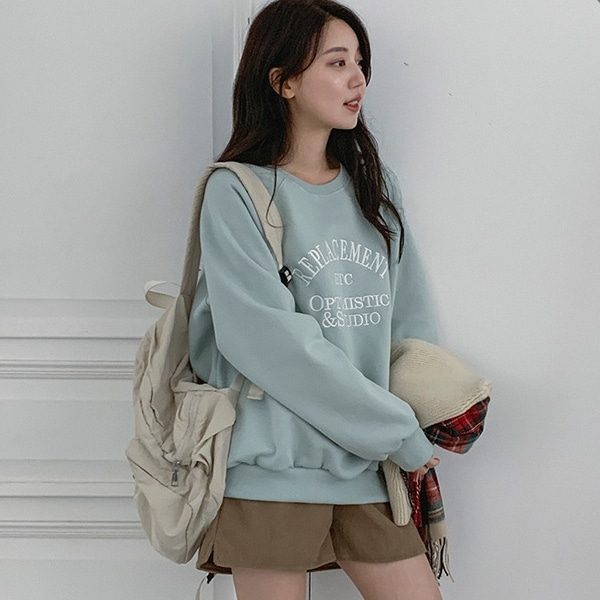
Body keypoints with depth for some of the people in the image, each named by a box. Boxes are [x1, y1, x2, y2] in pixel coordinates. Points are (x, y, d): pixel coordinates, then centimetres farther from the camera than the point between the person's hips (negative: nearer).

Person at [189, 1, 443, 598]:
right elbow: (274, 344, -15)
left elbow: (411, 319, 13)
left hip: (367, 465, 5)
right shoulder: (235, 192, -7)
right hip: (274, 466, -5)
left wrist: (422, 435, 2)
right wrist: (400, 432, -12)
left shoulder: (374, 184, 12)